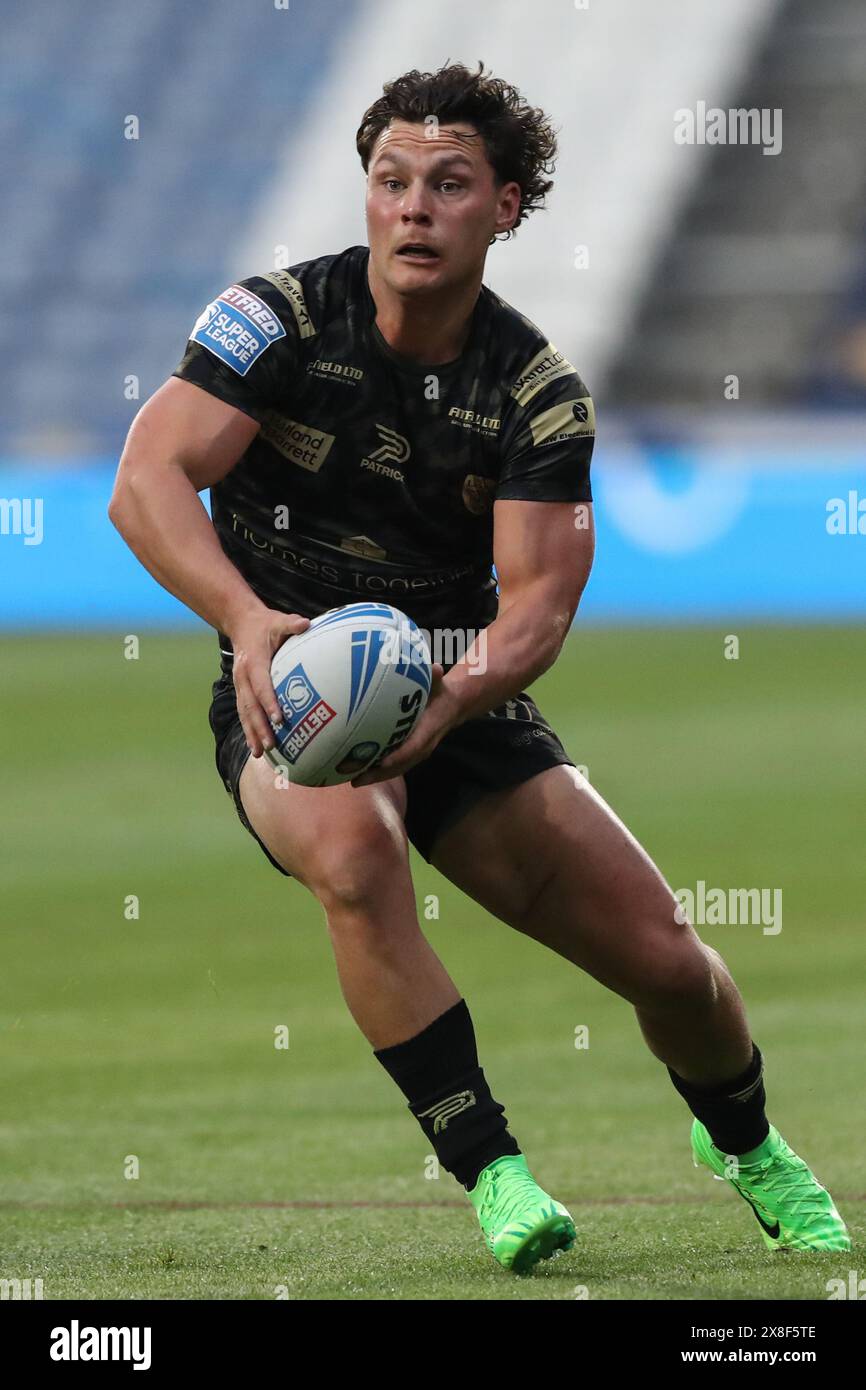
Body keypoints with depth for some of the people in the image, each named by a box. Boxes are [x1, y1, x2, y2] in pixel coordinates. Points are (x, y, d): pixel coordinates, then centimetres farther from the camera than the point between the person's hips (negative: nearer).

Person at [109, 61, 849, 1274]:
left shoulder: (539, 392, -6)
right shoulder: (281, 317, -11)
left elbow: (538, 598, -14)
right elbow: (147, 479, -22)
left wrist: (454, 695, -36)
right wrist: (248, 617, -41)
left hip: (463, 698, 2)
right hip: (291, 695, -2)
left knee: (663, 956, -6)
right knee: (355, 845, -38)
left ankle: (743, 1142, 30)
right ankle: (490, 1174, -28)